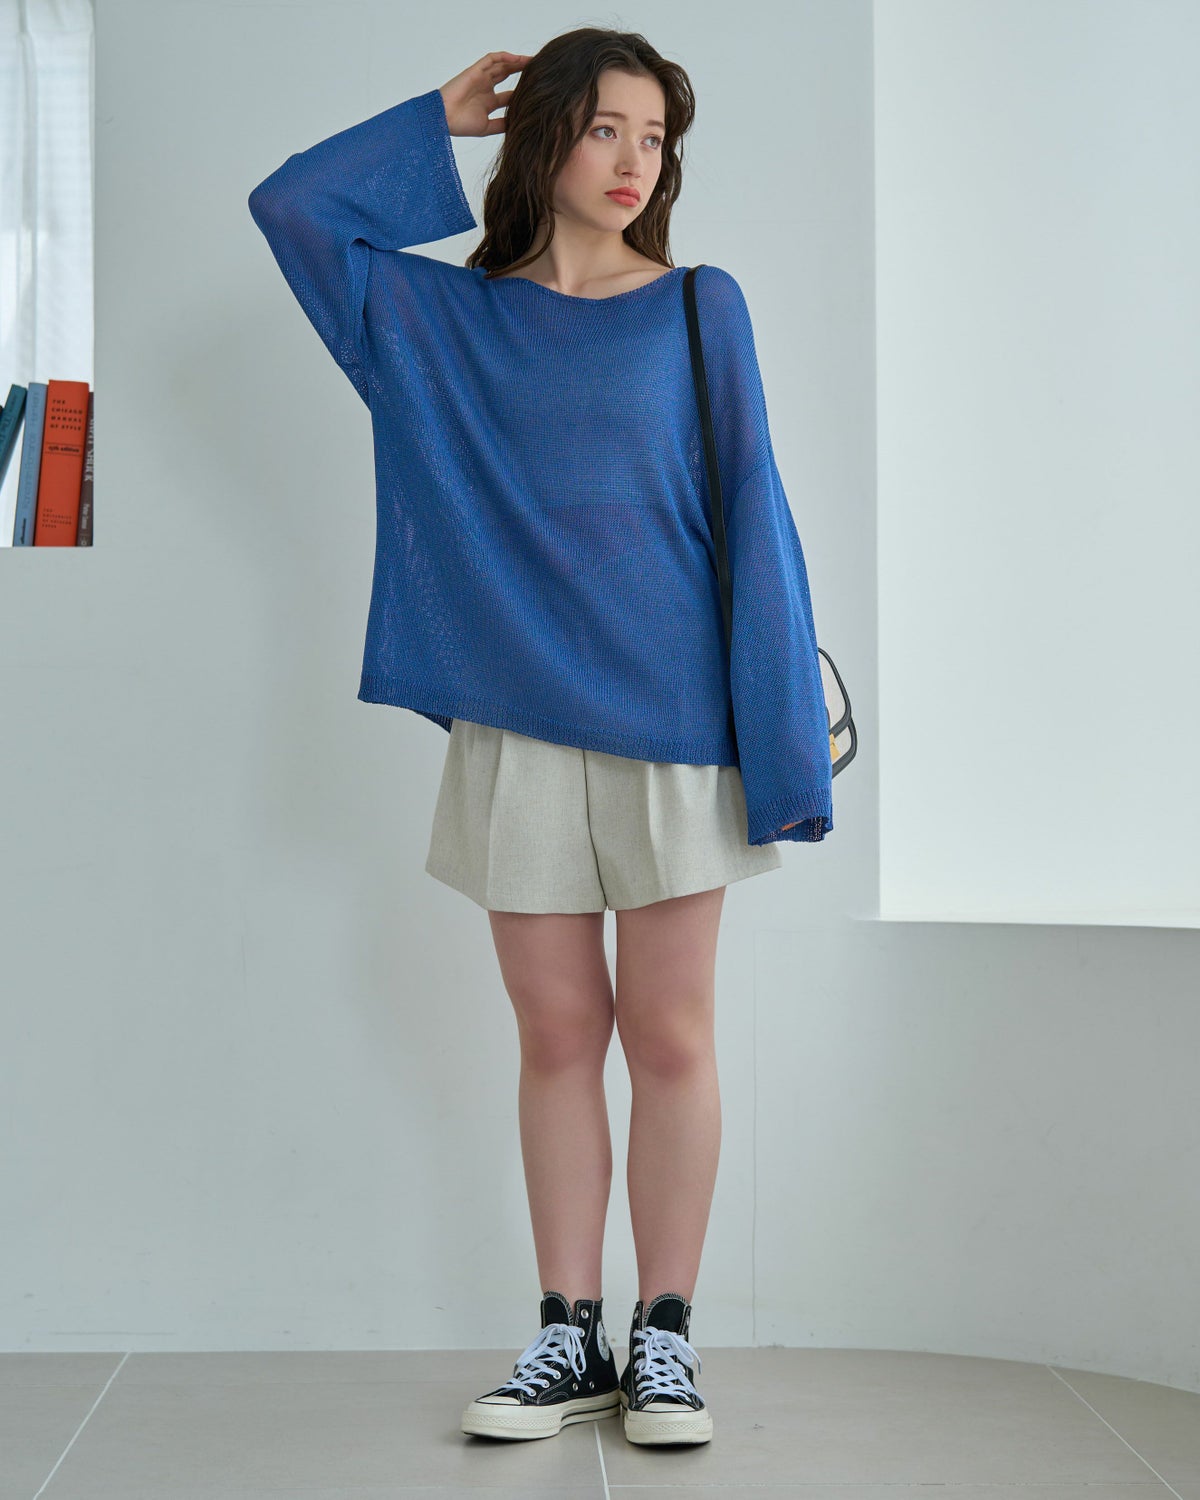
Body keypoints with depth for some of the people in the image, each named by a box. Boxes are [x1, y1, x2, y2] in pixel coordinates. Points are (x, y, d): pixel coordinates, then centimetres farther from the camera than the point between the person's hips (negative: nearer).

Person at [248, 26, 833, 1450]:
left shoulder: (698, 308, 4)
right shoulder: (449, 318, 10)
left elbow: (749, 513, 1)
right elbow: (291, 204, 9)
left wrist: (775, 735, -6)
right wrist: (440, 119, 12)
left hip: (666, 715, -2)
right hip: (516, 723, 2)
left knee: (668, 1036, 2)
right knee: (558, 1036, 7)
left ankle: (664, 1338, 12)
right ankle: (569, 1336, 15)